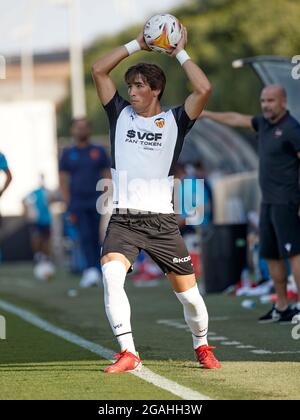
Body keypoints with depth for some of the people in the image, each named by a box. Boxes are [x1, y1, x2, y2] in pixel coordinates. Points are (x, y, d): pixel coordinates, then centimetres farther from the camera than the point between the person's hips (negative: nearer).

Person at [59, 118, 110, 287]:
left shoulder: (99, 151, 8)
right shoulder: (68, 154, 9)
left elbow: (107, 176, 8)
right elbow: (63, 180, 8)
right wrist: (69, 204, -1)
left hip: (96, 202, 0)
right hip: (78, 202, 0)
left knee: (96, 237, 0)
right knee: (85, 237, -11)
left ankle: (95, 271, 9)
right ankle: (91, 270, -18)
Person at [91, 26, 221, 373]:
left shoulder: (174, 121, 5)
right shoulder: (121, 114, 11)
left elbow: (203, 89, -10)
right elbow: (98, 70, 7)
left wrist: (180, 52, 0)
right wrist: (138, 44, 7)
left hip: (161, 221, -1)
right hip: (123, 220, 1)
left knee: (188, 293, 2)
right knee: (111, 274, -26)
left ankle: (202, 347, 29)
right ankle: (128, 354, -24)